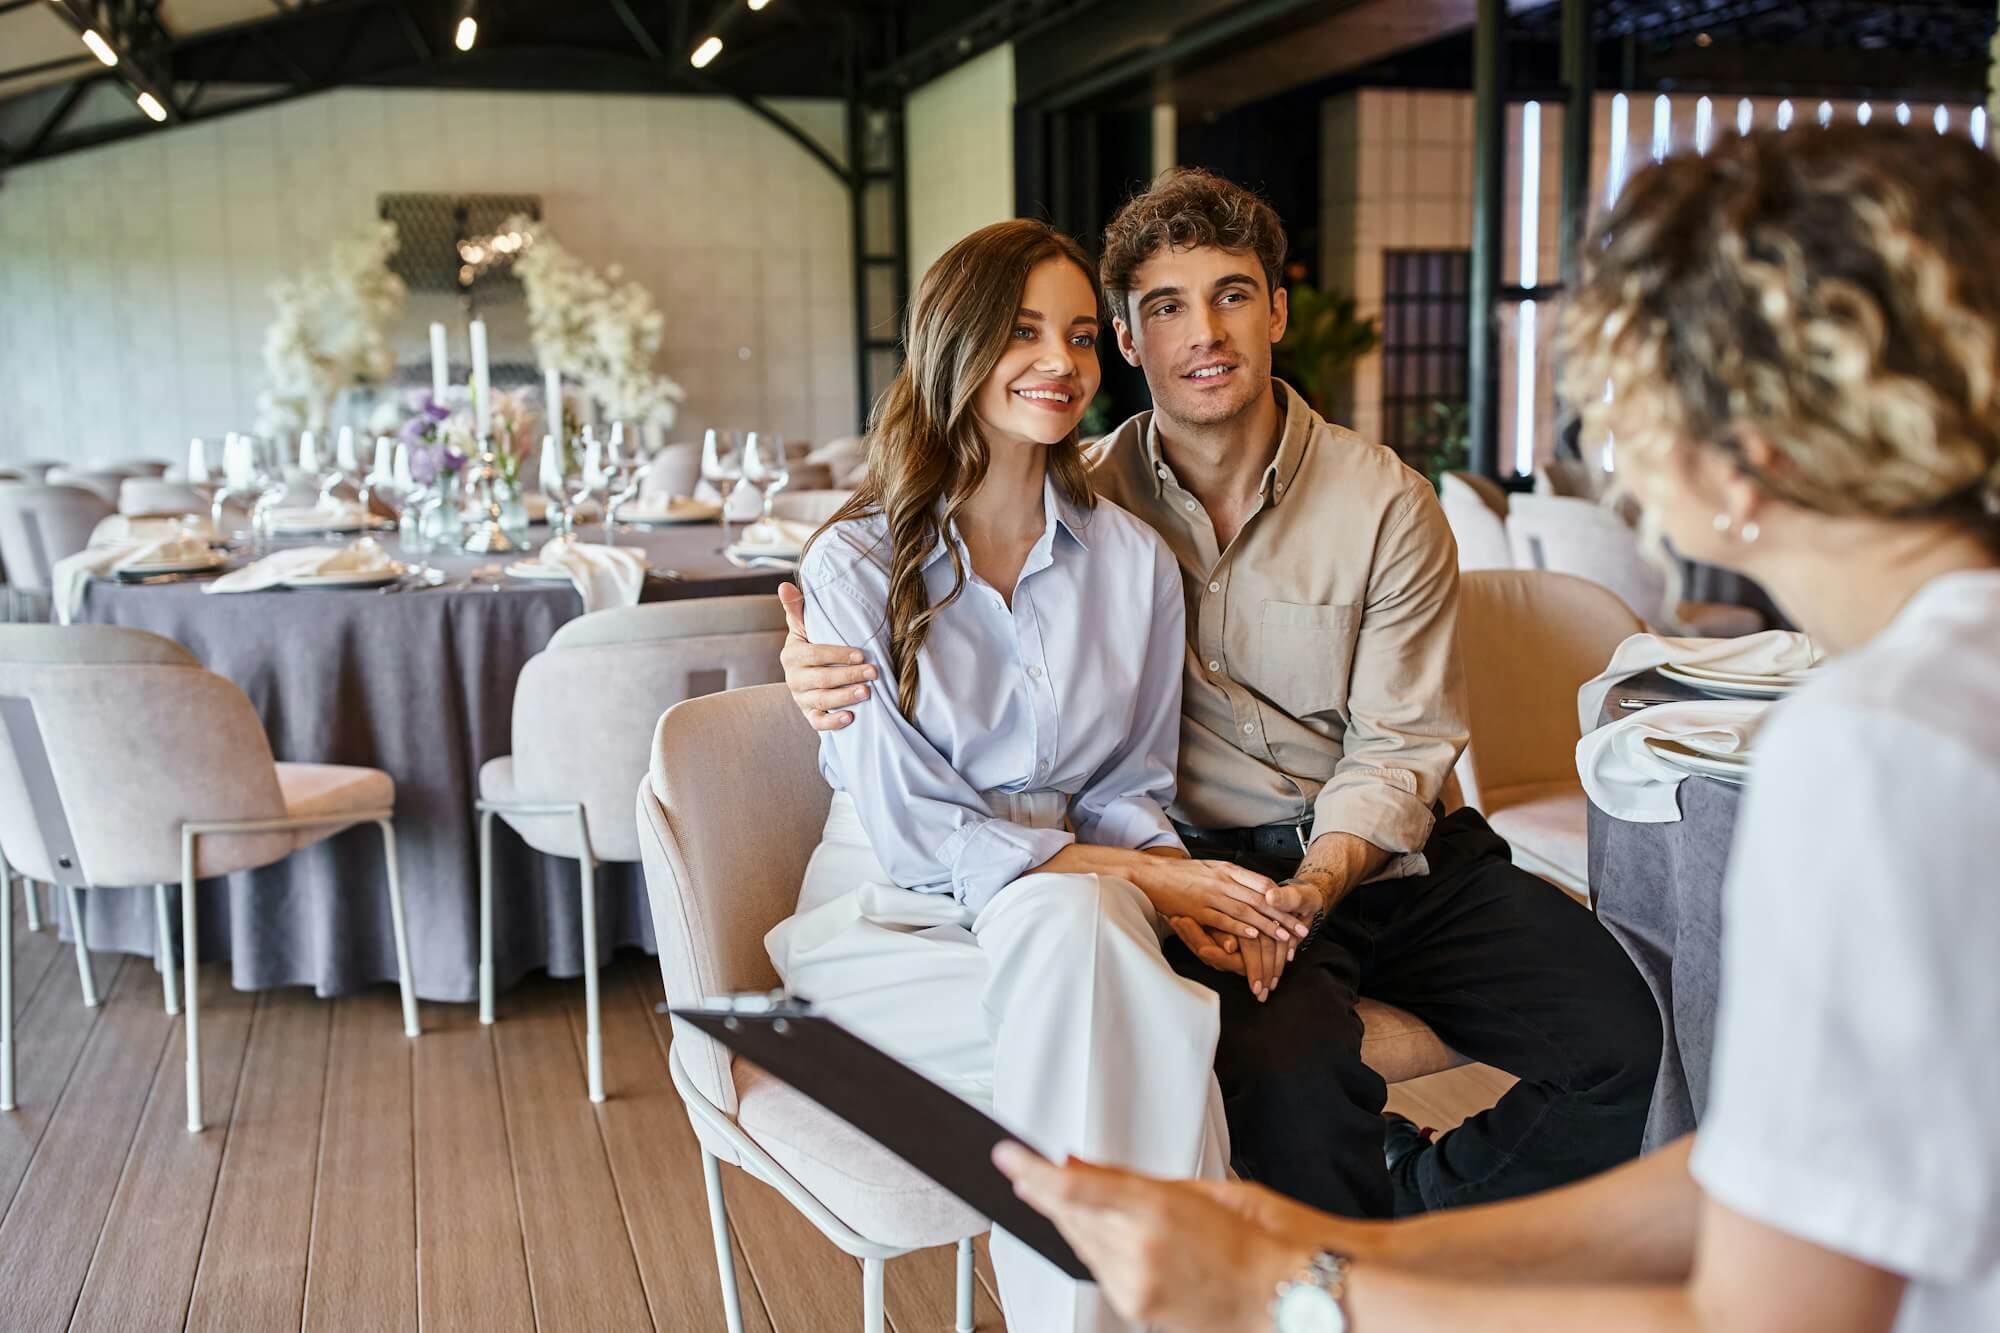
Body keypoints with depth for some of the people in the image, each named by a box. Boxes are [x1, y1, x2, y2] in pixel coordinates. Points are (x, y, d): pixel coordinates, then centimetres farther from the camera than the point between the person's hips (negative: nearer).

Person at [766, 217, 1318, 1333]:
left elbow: (1131, 789, 11)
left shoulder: (1133, 559, 6)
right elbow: (911, 827, -10)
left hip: (1071, 899, 3)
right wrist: (1144, 882, -17)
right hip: (896, 918, -2)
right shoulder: (856, 564, -6)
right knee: (1131, 1035, -33)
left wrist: (1178, 880, -14)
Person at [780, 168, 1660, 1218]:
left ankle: (1413, 1208, 8)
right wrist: (833, 672, -19)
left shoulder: (1387, 505, 0)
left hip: (1385, 854, 2)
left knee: (1625, 1041, -18)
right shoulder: (1085, 503, 1)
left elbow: (1399, 750, -2)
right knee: (1286, 1068, -33)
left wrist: (1306, 891, -20)